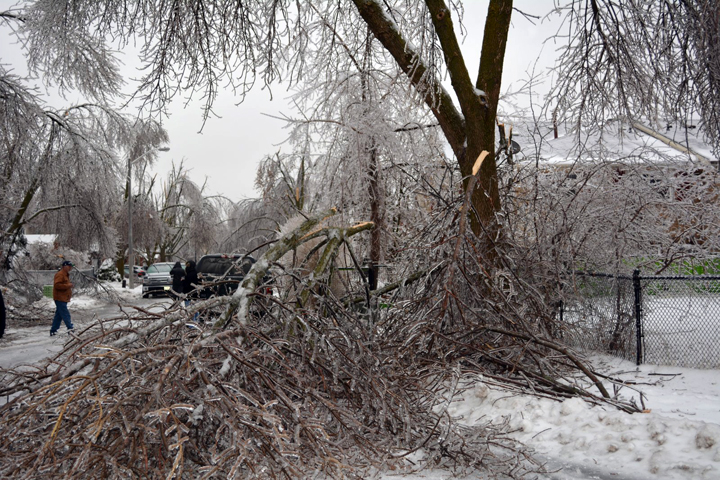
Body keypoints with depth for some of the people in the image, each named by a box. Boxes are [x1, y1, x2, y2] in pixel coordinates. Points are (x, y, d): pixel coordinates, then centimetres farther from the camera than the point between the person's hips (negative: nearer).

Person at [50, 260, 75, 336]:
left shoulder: (66, 275, 21)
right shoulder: (60, 274, -13)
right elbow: (57, 285, -24)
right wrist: (68, 285, -22)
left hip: (63, 298, 11)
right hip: (60, 298, -11)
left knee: (58, 315, 13)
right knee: (66, 315, -11)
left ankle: (53, 331, 18)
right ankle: (70, 329, -12)